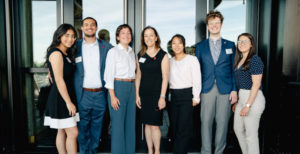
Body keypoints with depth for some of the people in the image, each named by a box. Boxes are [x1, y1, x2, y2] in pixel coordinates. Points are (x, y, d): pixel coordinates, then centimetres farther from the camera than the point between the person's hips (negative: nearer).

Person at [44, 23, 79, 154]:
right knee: (73, 133, -6)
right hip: (60, 98, -9)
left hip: (67, 96, 9)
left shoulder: (66, 53, 14)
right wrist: (69, 102, -18)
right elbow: (59, 81, -18)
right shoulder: (56, 53, -14)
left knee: (62, 132, 14)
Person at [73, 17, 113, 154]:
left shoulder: (106, 46, 6)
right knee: (83, 127, 6)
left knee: (97, 126, 13)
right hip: (83, 94, -1)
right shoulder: (75, 46, 4)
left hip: (100, 94, 1)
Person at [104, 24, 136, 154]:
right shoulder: (113, 51, -5)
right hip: (118, 87, -6)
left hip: (131, 88, 6)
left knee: (130, 122, 12)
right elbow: (109, 75, -10)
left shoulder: (131, 52, 14)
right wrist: (112, 96, -15)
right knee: (118, 123, -1)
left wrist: (134, 90, 10)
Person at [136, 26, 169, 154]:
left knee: (154, 125, -2)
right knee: (147, 124, 10)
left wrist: (162, 97, -11)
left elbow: (165, 78, -6)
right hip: (144, 94, 4)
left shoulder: (163, 55, -2)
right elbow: (138, 76, 10)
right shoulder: (140, 55, 9)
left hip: (156, 94, -4)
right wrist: (137, 95, 6)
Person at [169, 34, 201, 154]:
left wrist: (195, 97, -9)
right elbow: (168, 79, 14)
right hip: (174, 96, 5)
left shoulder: (192, 59, -1)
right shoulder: (170, 61, 13)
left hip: (187, 95, -5)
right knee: (175, 127, 7)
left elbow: (197, 79, -4)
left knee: (183, 128, -8)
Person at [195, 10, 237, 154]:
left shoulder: (230, 45, 10)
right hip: (207, 89, 0)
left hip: (225, 89, 0)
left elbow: (234, 69, 8)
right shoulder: (200, 46, 9)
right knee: (206, 122, 2)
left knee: (222, 123, 6)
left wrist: (234, 90, -1)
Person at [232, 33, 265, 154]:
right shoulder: (239, 60, 12)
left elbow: (256, 84, -18)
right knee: (238, 129, 19)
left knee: (251, 134, 2)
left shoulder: (255, 60, -14)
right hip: (242, 97, 9)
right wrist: (237, 102, 14)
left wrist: (248, 105, -20)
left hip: (253, 99, -9)